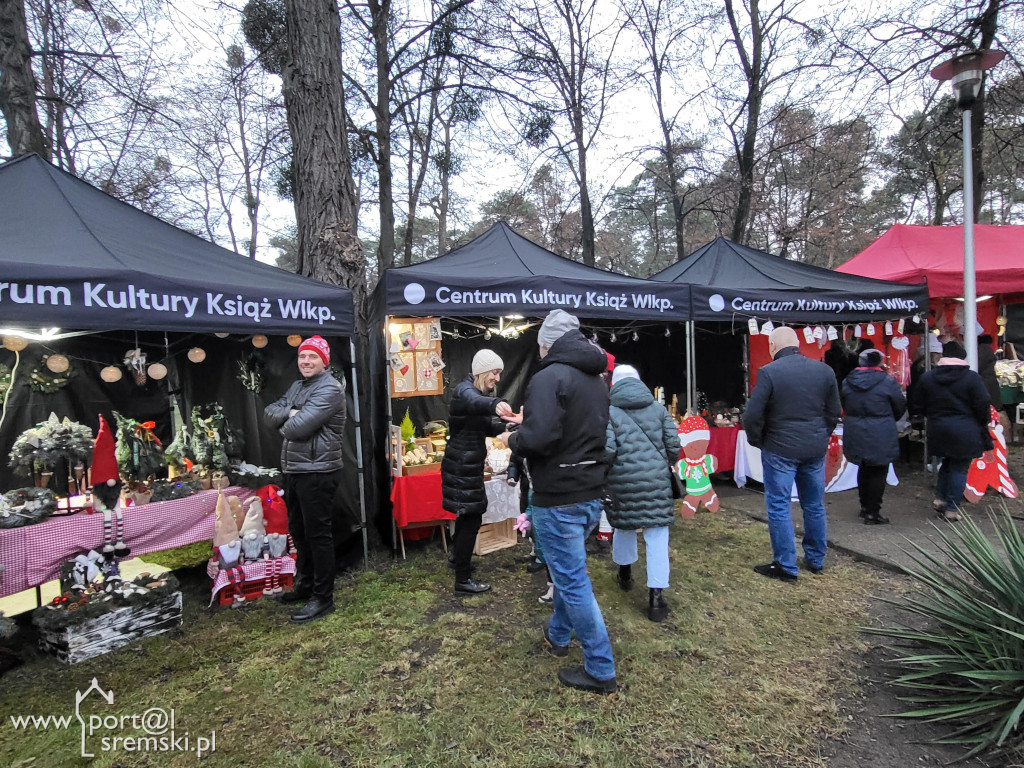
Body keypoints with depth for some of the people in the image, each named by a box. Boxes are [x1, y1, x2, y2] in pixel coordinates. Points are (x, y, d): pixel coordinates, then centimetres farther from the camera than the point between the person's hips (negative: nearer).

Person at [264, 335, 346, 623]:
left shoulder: (329, 389, -15)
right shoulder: (297, 386, 15)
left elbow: (299, 427, -23)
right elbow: (269, 413, 6)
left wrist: (284, 424, -2)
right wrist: (290, 413, -13)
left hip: (317, 473, -9)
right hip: (293, 470, 9)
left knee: (318, 534, -1)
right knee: (298, 531, 20)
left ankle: (323, 597, 11)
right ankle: (305, 584, 37)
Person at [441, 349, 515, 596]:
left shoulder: (482, 391, 13)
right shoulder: (465, 389, -18)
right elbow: (474, 402, -45)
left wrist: (509, 424, 0)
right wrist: (495, 404, -64)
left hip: (469, 464, 10)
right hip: (462, 465, -10)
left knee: (467, 514, 23)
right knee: (471, 517, -5)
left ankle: (458, 558, 44)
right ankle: (463, 580, 6)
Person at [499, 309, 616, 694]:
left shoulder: (549, 378, -18)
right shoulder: (597, 380, 10)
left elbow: (539, 438, -30)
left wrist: (513, 438, -8)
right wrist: (531, 420, 16)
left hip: (559, 499, -9)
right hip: (592, 493, 9)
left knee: (573, 582, 4)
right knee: (568, 570, 26)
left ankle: (600, 670, 17)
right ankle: (558, 634, 46)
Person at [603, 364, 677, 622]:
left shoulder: (610, 412, -1)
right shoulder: (658, 408, 7)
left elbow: (607, 451, -11)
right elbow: (673, 446, 2)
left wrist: (607, 471, 8)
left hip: (623, 481, 0)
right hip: (657, 480, 1)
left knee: (624, 526, 21)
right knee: (657, 536, 4)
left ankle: (625, 574, 41)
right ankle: (655, 597, 3)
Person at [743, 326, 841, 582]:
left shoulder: (769, 372, -14)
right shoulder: (824, 370, 2)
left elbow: (752, 416, -15)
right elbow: (834, 412, 7)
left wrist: (758, 441, 1)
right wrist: (821, 437, 17)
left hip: (780, 450, -5)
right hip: (816, 449, 6)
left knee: (779, 507, 5)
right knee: (814, 505, 17)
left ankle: (786, 566, 10)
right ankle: (816, 559, 31)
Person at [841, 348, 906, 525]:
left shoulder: (848, 382, 0)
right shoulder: (887, 382, -12)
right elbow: (900, 407, -1)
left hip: (855, 434, 4)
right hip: (880, 436, -4)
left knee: (864, 469, 20)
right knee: (878, 472, 5)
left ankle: (865, 506, 31)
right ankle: (872, 513, 9)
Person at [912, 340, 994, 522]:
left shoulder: (927, 377, 1)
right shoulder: (972, 378, -11)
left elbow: (919, 405, 7)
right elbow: (983, 405, -10)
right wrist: (983, 424, 8)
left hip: (938, 430, 4)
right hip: (964, 433, -3)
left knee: (947, 463, 22)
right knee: (959, 468, 5)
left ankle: (941, 499, 21)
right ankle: (952, 509, 9)